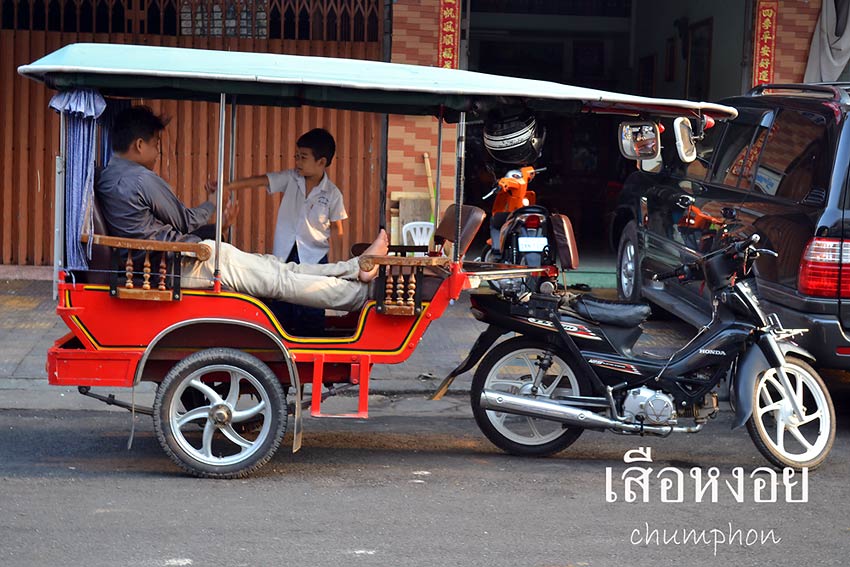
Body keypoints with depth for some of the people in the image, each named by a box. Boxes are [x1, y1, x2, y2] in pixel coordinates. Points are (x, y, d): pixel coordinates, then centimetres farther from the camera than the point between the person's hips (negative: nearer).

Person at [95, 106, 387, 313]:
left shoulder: (105, 179, 12)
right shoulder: (142, 179, -19)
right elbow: (184, 222, -7)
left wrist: (212, 215, 19)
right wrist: (212, 205, 13)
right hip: (186, 265, -10)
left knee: (271, 265, 10)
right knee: (281, 280, -4)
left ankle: (355, 268, 12)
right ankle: (363, 292, 3)